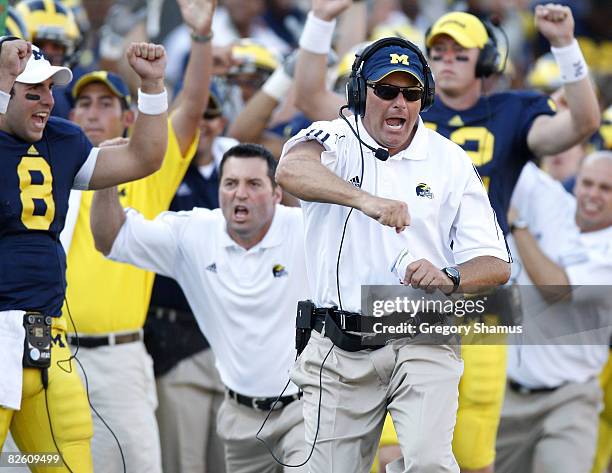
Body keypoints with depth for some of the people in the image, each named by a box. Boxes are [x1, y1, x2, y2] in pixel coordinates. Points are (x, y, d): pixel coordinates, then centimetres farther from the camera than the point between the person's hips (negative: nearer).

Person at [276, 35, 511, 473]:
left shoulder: (451, 161, 7)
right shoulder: (334, 141, 0)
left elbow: (495, 264, 4)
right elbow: (292, 170, -26)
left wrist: (449, 279, -19)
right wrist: (366, 201, -43)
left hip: (423, 343, 0)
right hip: (339, 350, 0)